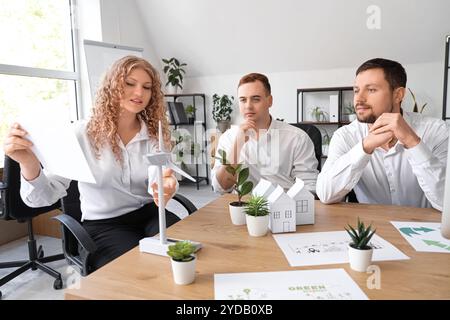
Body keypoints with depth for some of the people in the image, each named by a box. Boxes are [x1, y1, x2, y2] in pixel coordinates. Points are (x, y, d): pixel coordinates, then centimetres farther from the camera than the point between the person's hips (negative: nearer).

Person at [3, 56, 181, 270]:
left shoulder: (154, 135, 2)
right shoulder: (83, 134, -8)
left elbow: (162, 181, -10)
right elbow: (44, 197, -12)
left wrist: (166, 188, -35)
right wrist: (29, 164, -34)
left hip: (148, 213, 3)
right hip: (103, 225, -2)